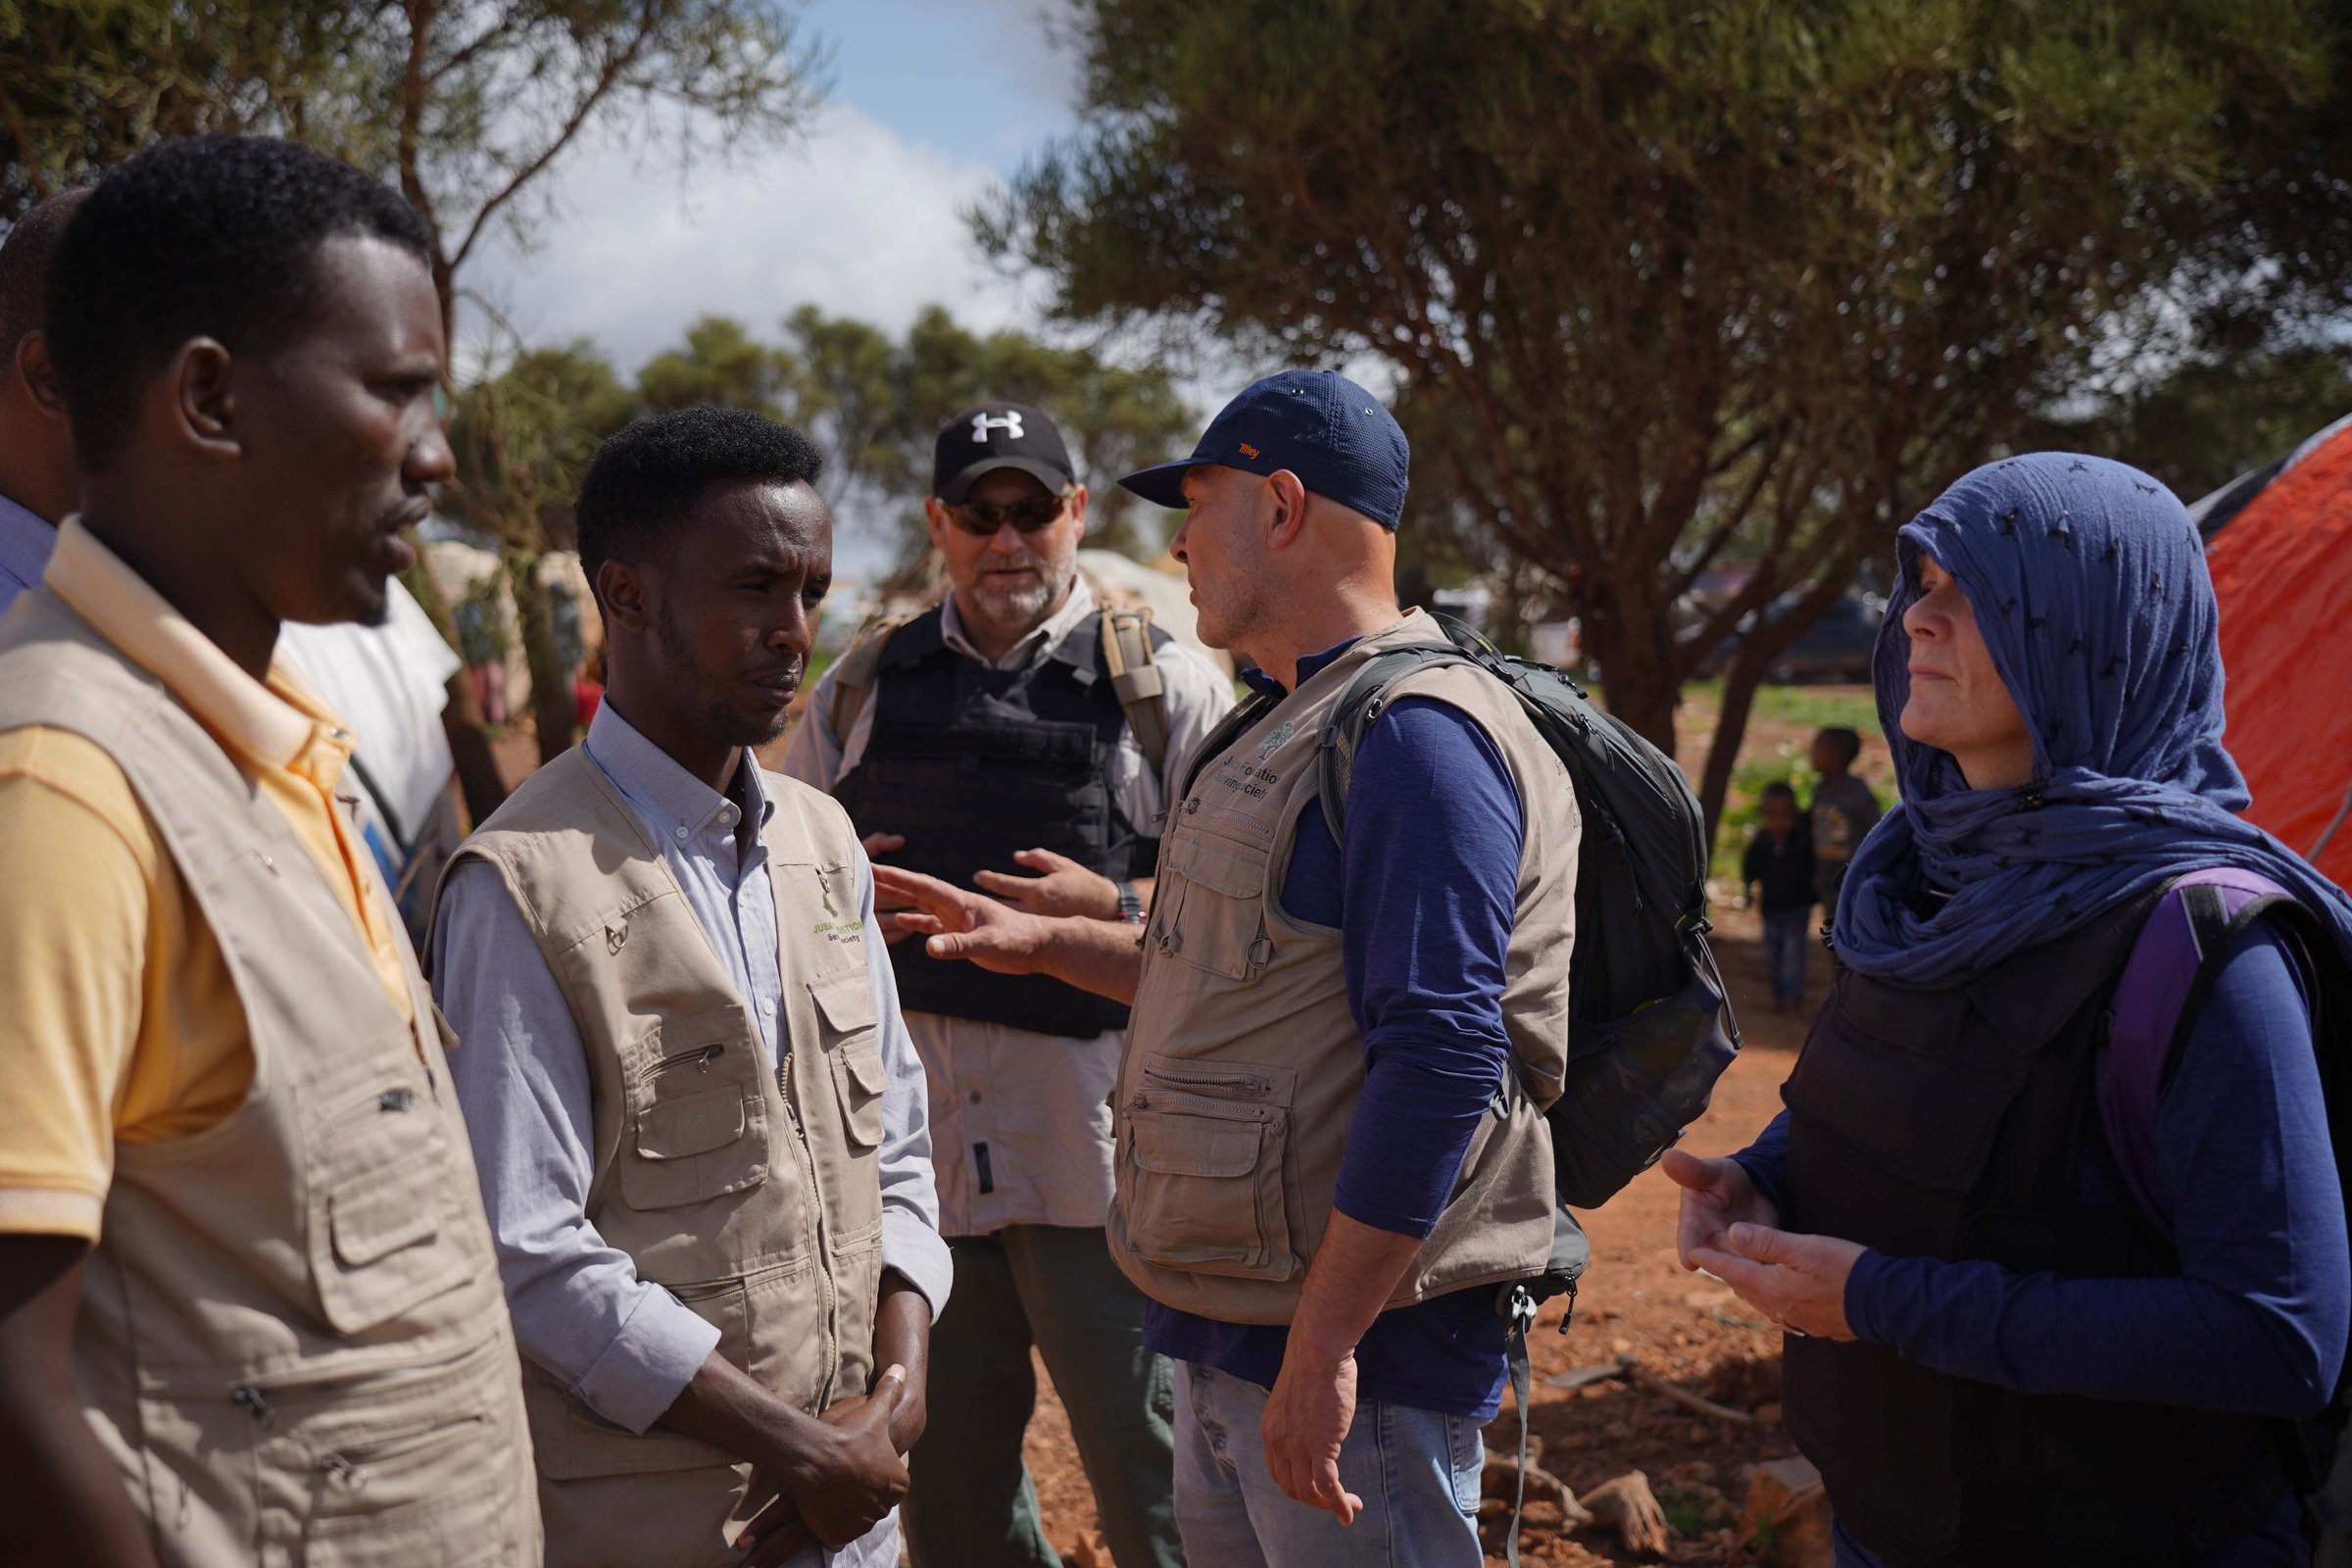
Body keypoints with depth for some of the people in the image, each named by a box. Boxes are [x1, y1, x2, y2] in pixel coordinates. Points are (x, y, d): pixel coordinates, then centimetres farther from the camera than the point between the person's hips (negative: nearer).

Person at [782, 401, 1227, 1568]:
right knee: (942, 1465, 14)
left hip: (1096, 1117, -4)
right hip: (909, 1113, 4)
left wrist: (1114, 905, -17)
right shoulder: (864, 686, 13)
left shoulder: (1165, 684, 1)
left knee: (1146, 1454, -1)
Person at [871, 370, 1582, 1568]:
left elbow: (1439, 1061, -25)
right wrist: (1042, 942, 22)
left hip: (1354, 1350, -10)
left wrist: (1321, 1346, -25)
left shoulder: (1418, 737, -18)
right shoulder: (1282, 726, 15)